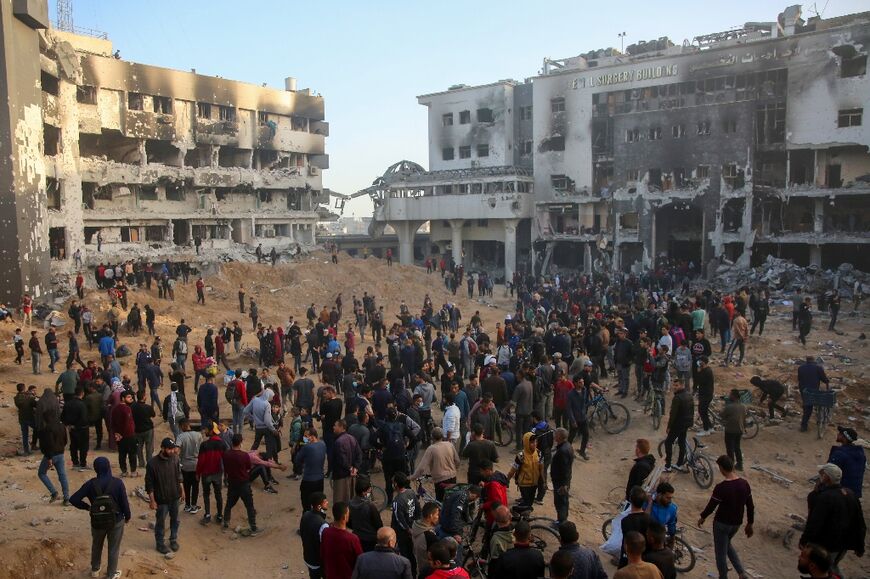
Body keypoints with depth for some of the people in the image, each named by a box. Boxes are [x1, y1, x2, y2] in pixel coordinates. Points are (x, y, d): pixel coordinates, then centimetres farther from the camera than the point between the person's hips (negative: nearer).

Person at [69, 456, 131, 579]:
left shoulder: (91, 484, -13)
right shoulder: (117, 483, -19)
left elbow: (73, 499, -13)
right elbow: (124, 502, -14)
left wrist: (87, 506, 4)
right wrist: (127, 516, 3)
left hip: (97, 521, 2)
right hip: (116, 521, -2)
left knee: (96, 546, 28)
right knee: (114, 548, 16)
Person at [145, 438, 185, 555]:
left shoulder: (175, 459, -9)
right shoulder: (152, 463, -23)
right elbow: (149, 484, -15)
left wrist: (182, 490, 10)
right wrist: (152, 500, -14)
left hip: (175, 496, 4)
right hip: (161, 499, -4)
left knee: (175, 520, 19)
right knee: (161, 522, 14)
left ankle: (173, 540, 40)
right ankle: (160, 544, 34)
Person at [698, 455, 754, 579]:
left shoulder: (721, 488, -28)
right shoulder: (744, 484, -10)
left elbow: (711, 506, -16)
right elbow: (750, 506, 0)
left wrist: (702, 517, 3)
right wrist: (750, 524, 14)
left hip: (722, 524, -6)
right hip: (736, 523, 6)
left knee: (721, 552, 14)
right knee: (727, 545, 30)